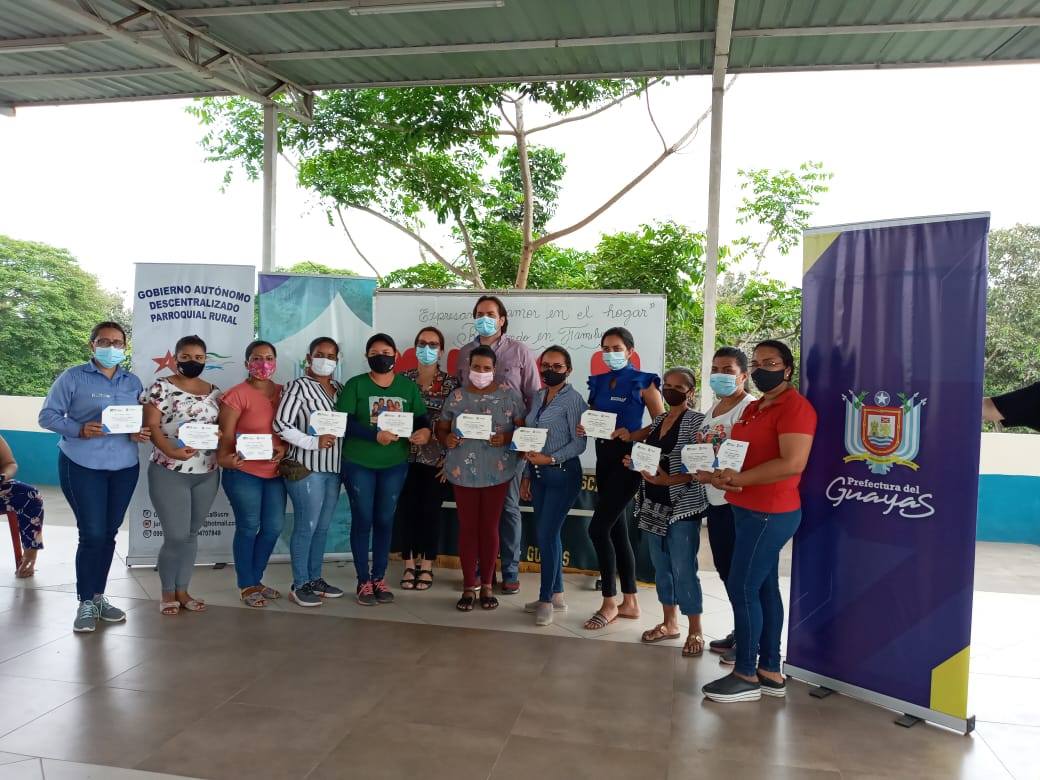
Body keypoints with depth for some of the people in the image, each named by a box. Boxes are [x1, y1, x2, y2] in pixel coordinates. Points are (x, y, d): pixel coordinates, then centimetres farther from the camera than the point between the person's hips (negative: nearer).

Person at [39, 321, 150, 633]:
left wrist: (142, 433, -8)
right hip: (83, 466, -4)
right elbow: (47, 415, -4)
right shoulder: (73, 377, -2)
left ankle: (98, 596, 23)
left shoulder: (133, 382, 11)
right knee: (92, 534, -5)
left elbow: (142, 419, 15)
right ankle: (86, 603, 10)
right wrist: (80, 429, -20)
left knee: (109, 533, 10)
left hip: (124, 467, 4)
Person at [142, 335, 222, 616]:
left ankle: (182, 591, 24)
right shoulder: (161, 387, -3)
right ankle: (167, 593, 17)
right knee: (176, 536, -4)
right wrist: (171, 451, -26)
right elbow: (151, 426, -9)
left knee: (192, 534, 12)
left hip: (207, 474, 5)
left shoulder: (214, 392, 11)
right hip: (169, 473, -4)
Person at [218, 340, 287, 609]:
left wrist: (284, 447, -8)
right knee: (248, 528, 4)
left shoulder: (283, 392, 8)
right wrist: (223, 458, -30)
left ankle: (256, 580, 29)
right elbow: (224, 435, -11)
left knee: (274, 527, 10)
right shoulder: (238, 394, -8)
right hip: (243, 473, -5)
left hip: (275, 472, 6)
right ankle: (246, 586, 20)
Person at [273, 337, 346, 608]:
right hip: (306, 468, -7)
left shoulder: (339, 389, 13)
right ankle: (299, 585, 9)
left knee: (322, 527, 13)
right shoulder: (299, 387, -6)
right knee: (306, 527, -2)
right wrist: (313, 441, -18)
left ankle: (315, 579, 25)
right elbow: (281, 424, -13)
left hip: (333, 468, 7)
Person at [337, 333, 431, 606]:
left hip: (395, 465, 3)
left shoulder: (408, 386, 5)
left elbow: (422, 418, 6)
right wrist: (375, 435, -25)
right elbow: (344, 421, -13)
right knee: (362, 520, 4)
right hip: (358, 464, -2)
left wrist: (425, 431, -18)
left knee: (385, 520, 10)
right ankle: (363, 581, 16)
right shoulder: (355, 385, -4)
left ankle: (379, 578, 24)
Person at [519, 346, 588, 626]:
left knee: (546, 534, -6)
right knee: (546, 534, 11)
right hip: (538, 473, 7)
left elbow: (579, 443, -12)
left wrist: (550, 459, -20)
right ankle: (557, 595, 22)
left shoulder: (573, 399, -9)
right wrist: (527, 475, 13)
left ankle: (546, 599, 7)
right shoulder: (538, 397, 11)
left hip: (562, 474, -7)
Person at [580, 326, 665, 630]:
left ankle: (609, 603, 4)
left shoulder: (643, 382, -5)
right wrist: (584, 428, -4)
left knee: (598, 528, -10)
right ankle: (629, 602, 22)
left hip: (628, 459, -7)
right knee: (616, 528, 11)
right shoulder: (598, 382, 12)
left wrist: (632, 434, -21)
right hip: (604, 457, 7)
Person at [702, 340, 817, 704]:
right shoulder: (753, 408, 16)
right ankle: (771, 672, 21)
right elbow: (741, 453, 18)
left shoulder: (795, 406, -14)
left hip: (770, 514, -9)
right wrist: (720, 472, -4)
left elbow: (792, 463, -24)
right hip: (751, 511, 9)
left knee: (742, 588, -6)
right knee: (764, 588, 12)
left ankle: (746, 675, 5)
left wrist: (739, 479, -22)